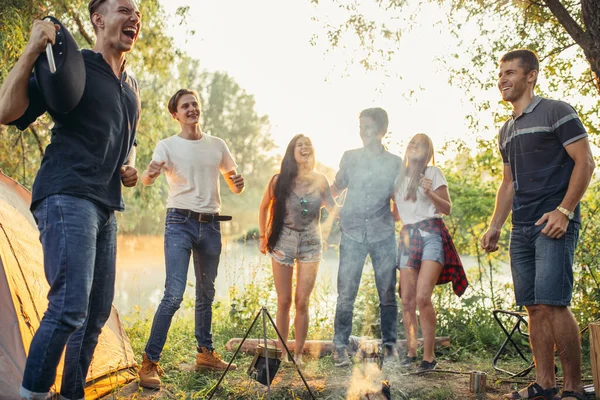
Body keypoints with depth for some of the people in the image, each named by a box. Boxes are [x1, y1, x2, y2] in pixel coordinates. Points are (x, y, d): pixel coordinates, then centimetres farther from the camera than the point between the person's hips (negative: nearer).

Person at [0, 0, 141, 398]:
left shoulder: (132, 87, 19)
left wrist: (130, 168, 11)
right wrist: (34, 49, -20)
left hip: (106, 207, 8)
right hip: (67, 198, -8)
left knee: (97, 312, 10)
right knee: (69, 307, -19)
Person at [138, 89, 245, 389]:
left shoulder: (217, 145, 12)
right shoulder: (167, 145, 0)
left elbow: (234, 186, 17)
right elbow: (146, 179, -17)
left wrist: (238, 184, -7)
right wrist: (150, 173, -41)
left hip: (210, 225, 5)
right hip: (180, 223, -4)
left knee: (206, 294, 14)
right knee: (174, 293, -14)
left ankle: (205, 354, 27)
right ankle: (150, 362, -6)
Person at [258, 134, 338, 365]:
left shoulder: (319, 181, 0)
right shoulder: (280, 181, -2)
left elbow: (334, 209, -1)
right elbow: (264, 208, 10)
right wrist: (263, 237, 9)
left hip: (310, 245, 0)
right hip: (283, 244, 0)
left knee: (302, 302, 2)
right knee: (284, 302, 5)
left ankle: (298, 354, 14)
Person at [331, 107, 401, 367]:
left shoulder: (394, 163, 7)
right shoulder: (350, 157, 8)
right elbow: (335, 189, 17)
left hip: (383, 235, 0)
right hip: (352, 235, 0)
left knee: (387, 294, 4)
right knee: (346, 294, -3)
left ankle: (389, 344, 16)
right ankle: (340, 346, 6)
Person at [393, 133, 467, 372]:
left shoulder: (433, 172, 4)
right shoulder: (399, 176, 17)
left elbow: (447, 209, -2)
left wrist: (430, 194, -18)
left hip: (431, 234, -5)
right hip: (407, 237, 5)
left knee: (422, 297, -17)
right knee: (407, 300, 0)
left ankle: (429, 356, -10)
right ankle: (411, 352, 10)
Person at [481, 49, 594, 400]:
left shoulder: (556, 112, -1)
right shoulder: (507, 131, 20)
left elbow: (585, 162, -8)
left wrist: (563, 210, -17)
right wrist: (495, 226, 15)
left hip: (554, 223, -7)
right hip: (522, 228, 7)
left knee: (552, 303, -15)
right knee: (533, 307, 6)